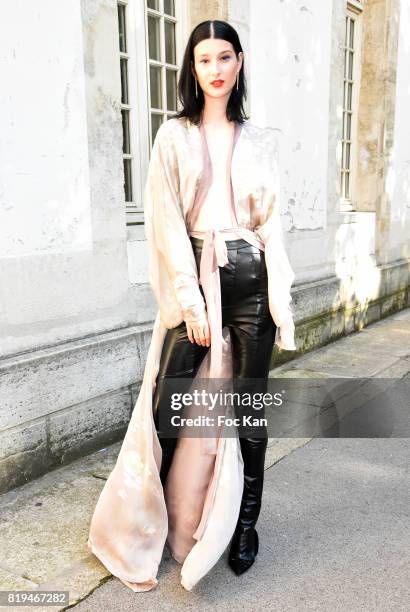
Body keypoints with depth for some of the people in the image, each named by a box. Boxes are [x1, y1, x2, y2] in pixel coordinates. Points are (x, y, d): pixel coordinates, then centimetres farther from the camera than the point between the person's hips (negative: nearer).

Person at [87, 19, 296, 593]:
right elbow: (167, 223, -2)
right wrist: (191, 300, -10)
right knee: (168, 407, -4)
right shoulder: (174, 136, 5)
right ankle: (143, 527, 16)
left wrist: (282, 301, 1)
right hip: (194, 274, -2)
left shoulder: (259, 140, 12)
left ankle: (245, 524, 25)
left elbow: (271, 222, 9)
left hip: (250, 275, 2)